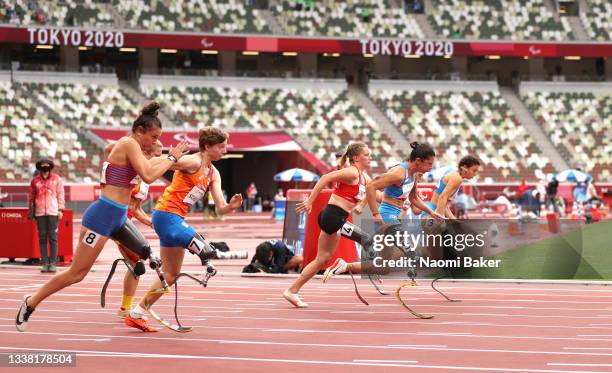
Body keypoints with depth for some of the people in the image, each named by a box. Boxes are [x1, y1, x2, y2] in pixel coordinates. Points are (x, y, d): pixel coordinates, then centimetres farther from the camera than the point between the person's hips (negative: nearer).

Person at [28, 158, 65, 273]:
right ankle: (44, 263, 5)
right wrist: (31, 211, 10)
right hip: (40, 212, 2)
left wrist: (60, 210, -1)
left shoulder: (56, 179, 6)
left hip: (53, 212, -2)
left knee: (53, 238, -4)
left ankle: (53, 263, -3)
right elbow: (31, 196, 13)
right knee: (42, 238, 3)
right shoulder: (35, 181, 9)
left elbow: (60, 194, 5)